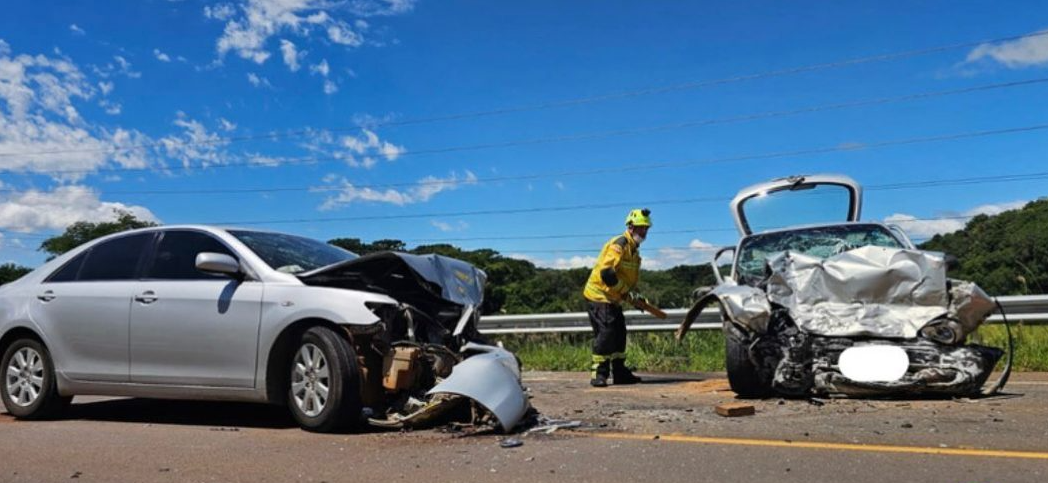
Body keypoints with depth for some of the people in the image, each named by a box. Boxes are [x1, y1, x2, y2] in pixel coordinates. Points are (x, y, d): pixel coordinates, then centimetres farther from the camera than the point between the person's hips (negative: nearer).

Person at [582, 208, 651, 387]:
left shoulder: (634, 250, 15)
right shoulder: (619, 245, -18)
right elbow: (606, 272, -28)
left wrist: (633, 295, 9)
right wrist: (625, 291, -21)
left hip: (613, 299, 10)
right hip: (599, 296, -10)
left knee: (619, 334, 12)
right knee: (606, 333, -14)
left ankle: (620, 372, 21)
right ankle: (599, 374, -7)